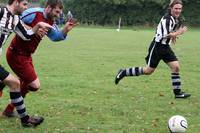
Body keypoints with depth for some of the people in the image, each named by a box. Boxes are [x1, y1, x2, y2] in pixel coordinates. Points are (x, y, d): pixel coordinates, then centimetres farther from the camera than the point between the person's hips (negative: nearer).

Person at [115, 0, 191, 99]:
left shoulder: (177, 19, 8)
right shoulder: (167, 19, -21)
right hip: (157, 46, -8)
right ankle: (123, 72, 14)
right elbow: (165, 35, -28)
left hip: (166, 47, 8)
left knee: (176, 67, -5)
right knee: (149, 70, -1)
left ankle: (177, 92, 1)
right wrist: (179, 32, -21)